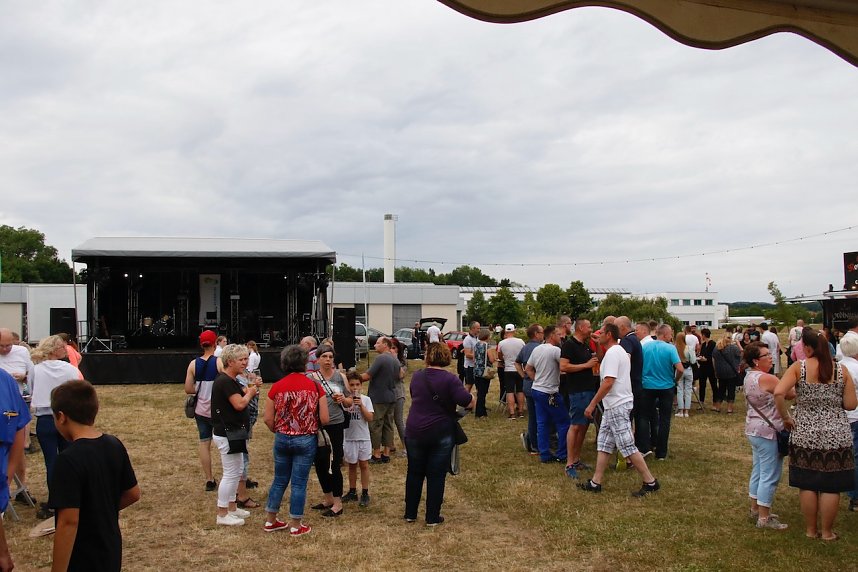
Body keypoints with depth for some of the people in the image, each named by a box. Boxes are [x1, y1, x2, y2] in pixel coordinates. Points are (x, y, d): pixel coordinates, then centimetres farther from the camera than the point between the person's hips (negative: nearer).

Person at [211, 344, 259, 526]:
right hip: (227, 434, -11)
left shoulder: (232, 381, 13)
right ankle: (222, 515, 6)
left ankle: (232, 508, 30)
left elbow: (241, 398, 13)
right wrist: (250, 393, -9)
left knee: (237, 471, 19)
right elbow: (239, 404, -26)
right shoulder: (224, 381, -20)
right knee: (230, 474, -3)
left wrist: (250, 391, -4)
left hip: (234, 433, 11)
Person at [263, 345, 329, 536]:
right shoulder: (315, 386, -9)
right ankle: (295, 525, 15)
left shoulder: (277, 387, -4)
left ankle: (270, 520, 27)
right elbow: (324, 419, -9)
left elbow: (268, 419, -2)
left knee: (279, 480, 17)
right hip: (306, 440, -2)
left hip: (282, 439, 2)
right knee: (299, 482, 6)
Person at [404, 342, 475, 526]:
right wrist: (472, 397, 2)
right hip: (440, 434, -4)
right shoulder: (449, 379, -14)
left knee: (414, 473, 16)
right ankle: (432, 517, 12)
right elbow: (470, 402, -19)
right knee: (436, 476, 6)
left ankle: (410, 513, 25)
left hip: (414, 432, 4)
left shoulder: (417, 377, 3)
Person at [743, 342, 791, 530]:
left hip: (754, 430, 10)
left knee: (758, 471, 19)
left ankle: (755, 509, 30)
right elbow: (792, 394, -19)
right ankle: (764, 518, 4)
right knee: (770, 476, -2)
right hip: (768, 432, -10)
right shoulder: (767, 379, -22)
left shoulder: (749, 376, 7)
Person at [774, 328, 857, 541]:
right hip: (836, 435, 1)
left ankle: (810, 529, 23)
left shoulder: (798, 368, -9)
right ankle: (827, 532, 21)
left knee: (807, 485, 12)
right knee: (831, 486, 11)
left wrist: (786, 417, -6)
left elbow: (779, 393, -20)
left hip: (805, 434, 0)